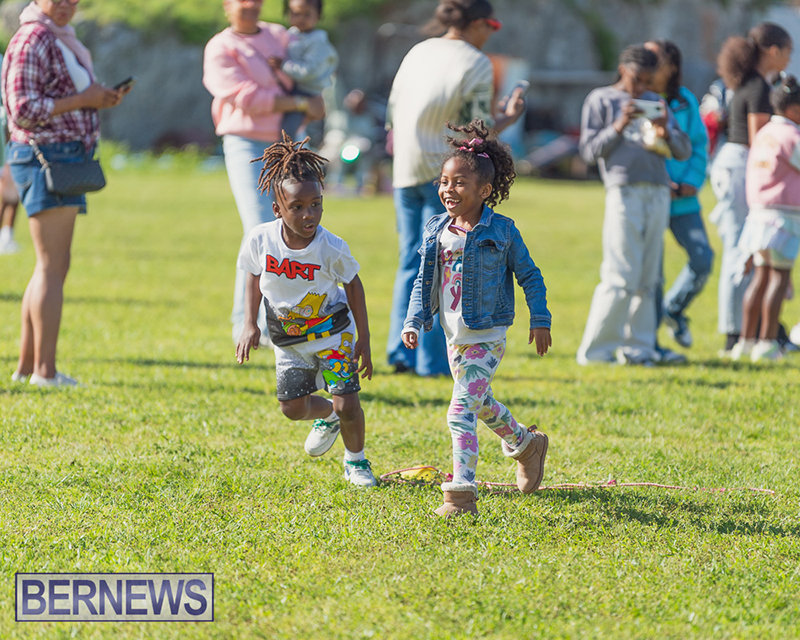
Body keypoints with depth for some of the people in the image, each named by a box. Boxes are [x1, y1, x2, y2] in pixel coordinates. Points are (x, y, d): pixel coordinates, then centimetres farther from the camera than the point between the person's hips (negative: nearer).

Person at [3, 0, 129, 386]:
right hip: (46, 158, -11)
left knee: (51, 267, 12)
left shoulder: (60, 40, 18)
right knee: (53, 267, -11)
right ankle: (45, 370, -11)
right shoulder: (32, 40, -13)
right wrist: (84, 99, -16)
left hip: (64, 158, 11)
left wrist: (101, 99, 8)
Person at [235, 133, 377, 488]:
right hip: (289, 338, 3)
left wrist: (364, 340, -6)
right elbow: (254, 277, 2)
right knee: (293, 407, 3)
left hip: (334, 333, -3)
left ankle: (355, 460, 18)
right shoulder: (261, 239, -19)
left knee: (347, 406, -10)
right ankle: (326, 417, 38)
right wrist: (250, 325, -4)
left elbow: (353, 285, -8)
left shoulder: (331, 248, -25)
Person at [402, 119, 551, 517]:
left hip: (486, 338, -7)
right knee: (480, 404, 24)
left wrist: (540, 320, -5)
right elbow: (424, 281, 11)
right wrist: (413, 322, 1)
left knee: (461, 411, -17)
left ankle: (461, 492, -17)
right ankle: (526, 444, 51)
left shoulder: (501, 231, -11)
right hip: (455, 338, 7)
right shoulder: (436, 231, 3)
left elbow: (529, 275, -2)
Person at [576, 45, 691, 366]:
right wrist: (618, 127, -12)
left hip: (659, 194, 5)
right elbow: (589, 150, 1)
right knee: (620, 278, -9)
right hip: (624, 192, -5)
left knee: (647, 279, 4)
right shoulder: (601, 100, 7)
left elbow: (684, 151, 15)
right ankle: (595, 351, -4)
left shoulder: (656, 103, 20)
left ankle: (638, 347, 7)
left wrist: (667, 132, -5)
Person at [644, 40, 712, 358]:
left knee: (702, 258, -5)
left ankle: (674, 309, 23)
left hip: (682, 197, 4)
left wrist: (692, 181, -5)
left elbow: (699, 143, 11)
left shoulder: (686, 101, 8)